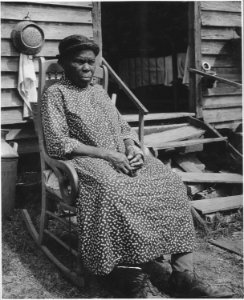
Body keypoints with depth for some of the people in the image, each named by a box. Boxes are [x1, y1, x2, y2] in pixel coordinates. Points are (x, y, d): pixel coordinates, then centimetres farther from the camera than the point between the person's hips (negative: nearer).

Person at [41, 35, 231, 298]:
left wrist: (132, 147, -3)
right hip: (88, 161, -5)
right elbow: (57, 144, -8)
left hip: (122, 157, 6)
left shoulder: (99, 91, 24)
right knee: (116, 195, -38)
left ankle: (183, 274, -25)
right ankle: (153, 273, -27)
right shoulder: (55, 93, 3)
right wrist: (106, 153, -16)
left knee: (171, 184, -20)